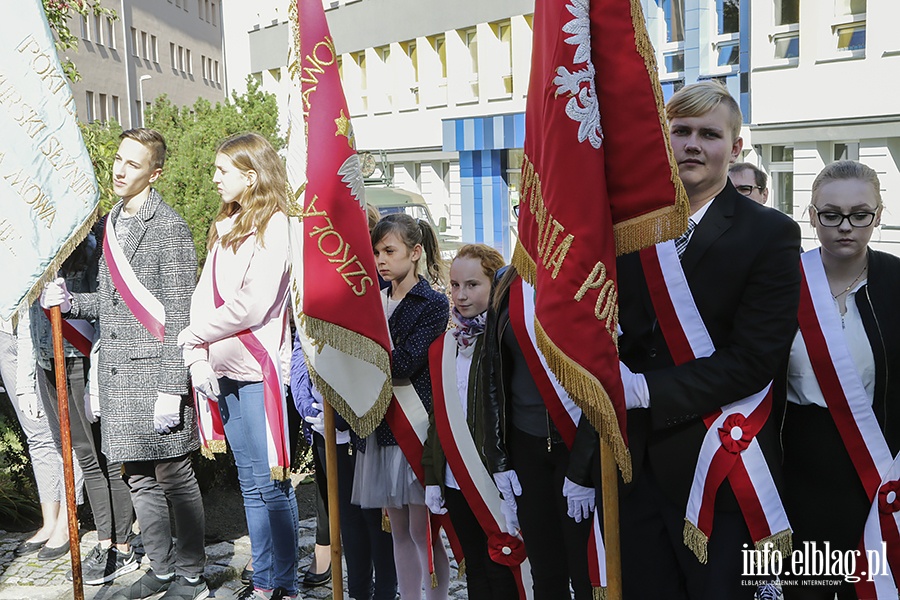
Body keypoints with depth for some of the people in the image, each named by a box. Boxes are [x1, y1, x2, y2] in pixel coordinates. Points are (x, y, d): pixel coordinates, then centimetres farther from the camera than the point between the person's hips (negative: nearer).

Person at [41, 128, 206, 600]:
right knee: (138, 478, 14)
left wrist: (171, 389, -18)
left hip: (155, 369, -8)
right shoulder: (112, 223, 15)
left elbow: (178, 316, -14)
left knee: (174, 477, 1)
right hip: (117, 372, 8)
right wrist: (69, 302, 3)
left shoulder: (169, 228, -10)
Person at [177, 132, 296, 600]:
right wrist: (197, 358, -3)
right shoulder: (224, 228, 17)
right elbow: (203, 295, 9)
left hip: (258, 369, -8)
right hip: (224, 371, 8)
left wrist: (193, 335, -5)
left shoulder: (274, 225, -8)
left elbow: (251, 306, -16)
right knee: (250, 483, 13)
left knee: (270, 481, -3)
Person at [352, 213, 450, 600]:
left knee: (423, 532, -1)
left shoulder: (433, 303, -7)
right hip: (381, 425, 6)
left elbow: (401, 365, -18)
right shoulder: (374, 300, 11)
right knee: (399, 531, 14)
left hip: (417, 423, -6)